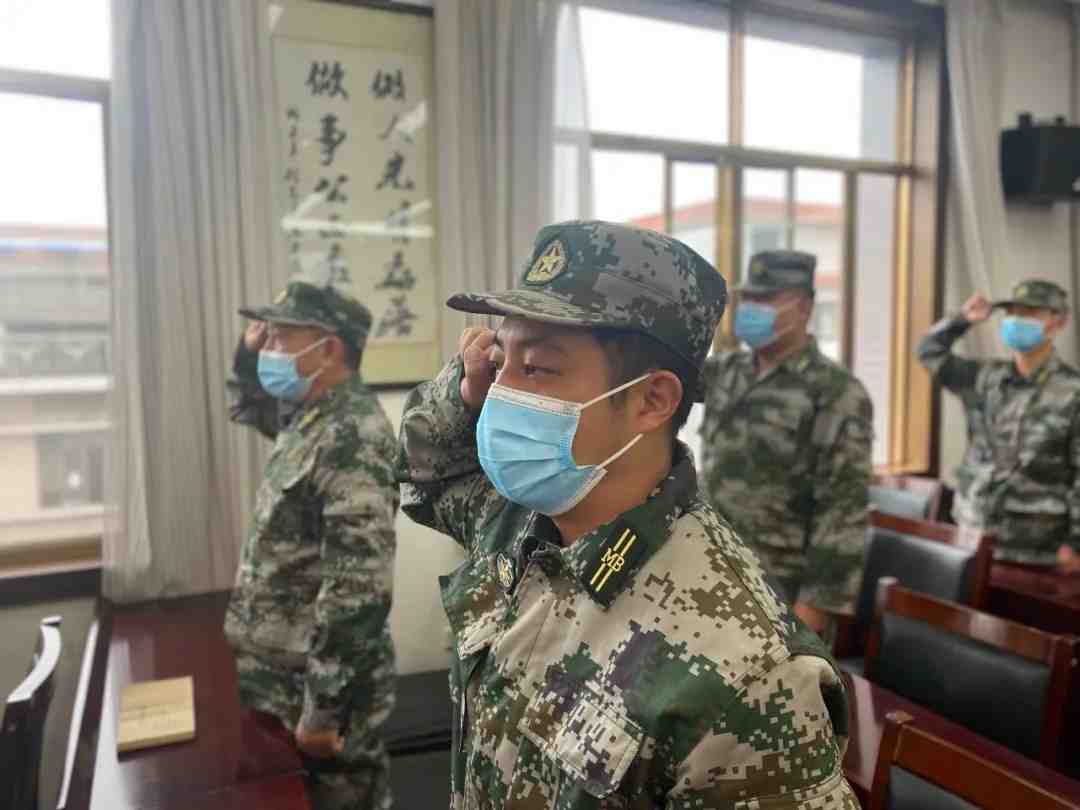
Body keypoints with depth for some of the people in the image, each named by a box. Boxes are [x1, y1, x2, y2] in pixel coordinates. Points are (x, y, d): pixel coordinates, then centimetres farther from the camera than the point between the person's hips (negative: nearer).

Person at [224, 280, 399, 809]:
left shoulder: (351, 437, -24)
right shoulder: (312, 417, 6)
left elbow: (358, 587, -29)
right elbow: (252, 408, 28)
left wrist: (322, 710, -25)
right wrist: (249, 351, 8)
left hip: (320, 684, -9)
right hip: (289, 676, 9)